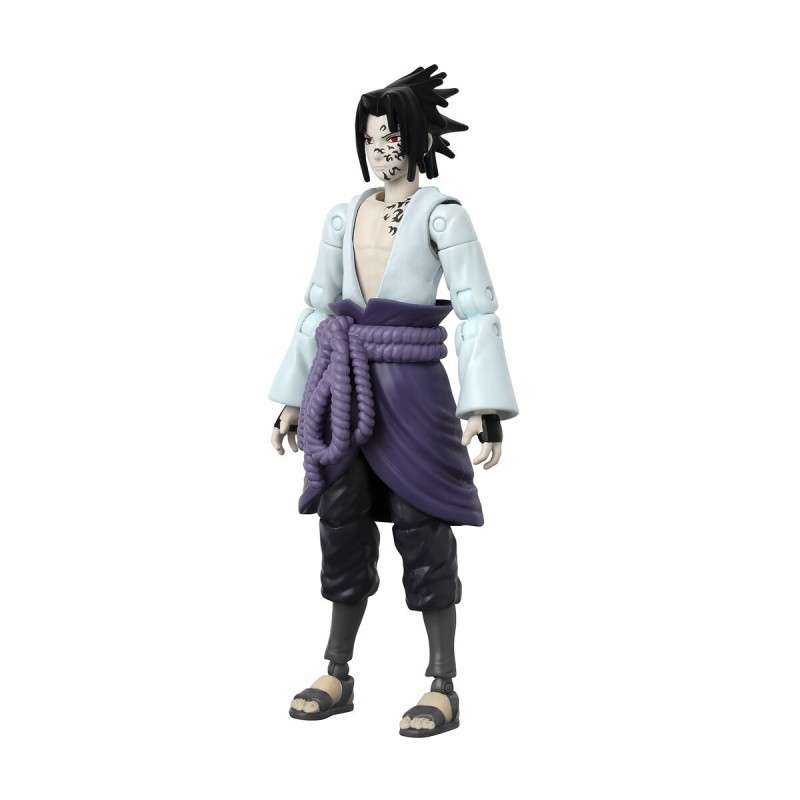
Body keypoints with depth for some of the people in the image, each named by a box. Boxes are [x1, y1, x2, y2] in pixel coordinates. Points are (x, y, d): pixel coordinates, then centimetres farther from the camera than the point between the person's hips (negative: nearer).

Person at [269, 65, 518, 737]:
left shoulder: (442, 214, -4)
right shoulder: (345, 216, 13)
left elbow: (478, 311, -9)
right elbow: (318, 308, 17)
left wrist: (484, 407, -18)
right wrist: (294, 399, 15)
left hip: (410, 383, -5)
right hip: (344, 387, 6)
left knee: (421, 528, -2)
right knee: (342, 525, 9)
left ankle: (444, 687, 8)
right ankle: (338, 676, 21)